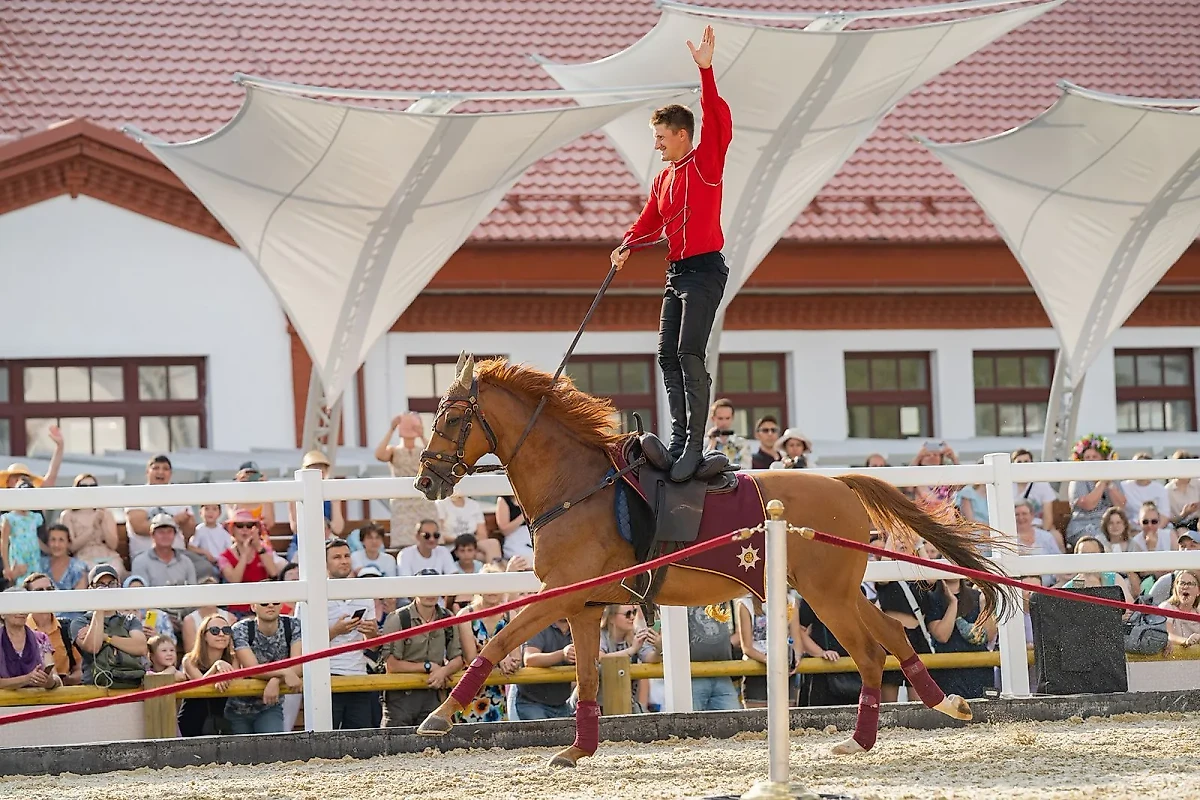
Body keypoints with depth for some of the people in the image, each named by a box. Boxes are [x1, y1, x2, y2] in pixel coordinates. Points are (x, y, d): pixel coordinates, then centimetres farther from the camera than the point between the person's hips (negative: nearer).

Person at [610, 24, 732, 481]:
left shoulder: (706, 162, -5)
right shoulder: (663, 179, 19)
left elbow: (717, 119, -19)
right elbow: (650, 222, 20)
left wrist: (705, 71, -28)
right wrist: (627, 245, -1)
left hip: (704, 269, -9)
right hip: (676, 272, 9)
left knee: (688, 353, -18)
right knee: (668, 356, 7)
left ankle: (695, 444, -20)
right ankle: (680, 438, 11)